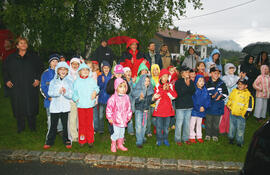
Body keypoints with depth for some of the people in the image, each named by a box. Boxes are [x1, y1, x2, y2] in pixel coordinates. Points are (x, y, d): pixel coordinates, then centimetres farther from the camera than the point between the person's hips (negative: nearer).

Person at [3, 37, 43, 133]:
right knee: (18, 107, 5)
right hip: (16, 87, 2)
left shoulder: (33, 57, 7)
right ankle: (20, 127, 20)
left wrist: (38, 79, -2)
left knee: (31, 106, 1)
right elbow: (5, 70, 17)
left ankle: (32, 126, 16)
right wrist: (7, 80, 5)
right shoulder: (11, 58, 11)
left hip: (30, 87, -1)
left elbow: (40, 68, 9)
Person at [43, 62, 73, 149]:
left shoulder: (69, 81, 3)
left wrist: (65, 92, -25)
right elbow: (50, 93, -8)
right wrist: (58, 92, -24)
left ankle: (67, 141, 21)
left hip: (65, 107, 0)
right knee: (53, 125, 7)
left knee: (66, 125, 6)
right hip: (55, 107, 1)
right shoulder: (53, 81, 5)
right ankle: (49, 141, 21)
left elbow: (71, 95, -5)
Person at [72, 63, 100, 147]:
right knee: (81, 123, 6)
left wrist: (95, 91, -11)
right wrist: (76, 98, -6)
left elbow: (96, 87, 9)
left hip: (89, 105, 0)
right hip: (80, 105, 0)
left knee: (89, 123, 4)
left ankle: (90, 140, 15)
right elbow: (74, 91, 7)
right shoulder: (77, 81, 6)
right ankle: (82, 140, 18)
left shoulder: (91, 80, 7)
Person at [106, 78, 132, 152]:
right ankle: (113, 145, 20)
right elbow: (109, 108, -10)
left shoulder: (126, 97, 1)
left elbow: (129, 107, 12)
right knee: (116, 133, -1)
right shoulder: (113, 98, -15)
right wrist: (110, 118, -9)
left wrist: (129, 115, 14)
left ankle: (120, 145, 33)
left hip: (123, 119, 5)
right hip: (116, 119, -5)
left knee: (122, 132, 16)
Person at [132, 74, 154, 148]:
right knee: (139, 126, -6)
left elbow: (150, 100, 9)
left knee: (144, 125, 11)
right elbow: (135, 100, -14)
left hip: (146, 110, 4)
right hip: (139, 109, -4)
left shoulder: (150, 89, 2)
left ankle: (142, 138, 28)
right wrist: (140, 98, -32)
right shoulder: (137, 89, -11)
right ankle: (139, 142, 2)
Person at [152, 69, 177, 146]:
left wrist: (168, 89, -14)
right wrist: (163, 89, -19)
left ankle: (165, 139, 24)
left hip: (168, 109, 2)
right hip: (159, 109, -2)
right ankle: (159, 140, 17)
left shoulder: (170, 85, 6)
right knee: (159, 126, 2)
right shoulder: (157, 86, -1)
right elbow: (156, 97, -12)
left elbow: (174, 96, -3)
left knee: (166, 126, 9)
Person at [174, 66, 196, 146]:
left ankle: (186, 138, 25)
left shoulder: (191, 81, 9)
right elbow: (179, 93, -16)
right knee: (179, 123, -2)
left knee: (187, 123, 12)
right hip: (180, 106, -5)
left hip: (189, 106, 5)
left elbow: (193, 92, -1)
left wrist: (189, 85, -13)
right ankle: (178, 139, 13)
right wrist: (186, 85, -15)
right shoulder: (178, 82, -6)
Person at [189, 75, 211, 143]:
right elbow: (192, 100, -16)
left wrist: (204, 107, -10)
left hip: (202, 110, 5)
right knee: (192, 124, 4)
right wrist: (198, 108, -16)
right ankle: (192, 137, 15)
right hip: (194, 110, -5)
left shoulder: (205, 90, 3)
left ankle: (199, 136, 28)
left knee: (199, 123, 17)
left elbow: (208, 99, 4)